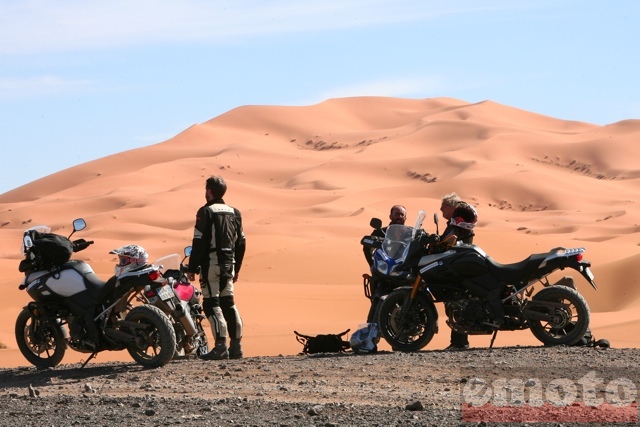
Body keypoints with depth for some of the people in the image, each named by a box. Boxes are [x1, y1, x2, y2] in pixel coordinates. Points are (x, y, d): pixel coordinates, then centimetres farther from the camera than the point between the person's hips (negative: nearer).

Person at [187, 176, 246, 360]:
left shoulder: (206, 212, -8)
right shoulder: (234, 213, 13)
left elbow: (199, 243, -13)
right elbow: (241, 243, 16)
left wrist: (192, 268, -10)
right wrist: (236, 268, 23)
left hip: (211, 263, -7)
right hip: (229, 265, 7)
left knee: (212, 304, -7)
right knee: (228, 303, 12)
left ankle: (221, 346, -16)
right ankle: (236, 345, 10)